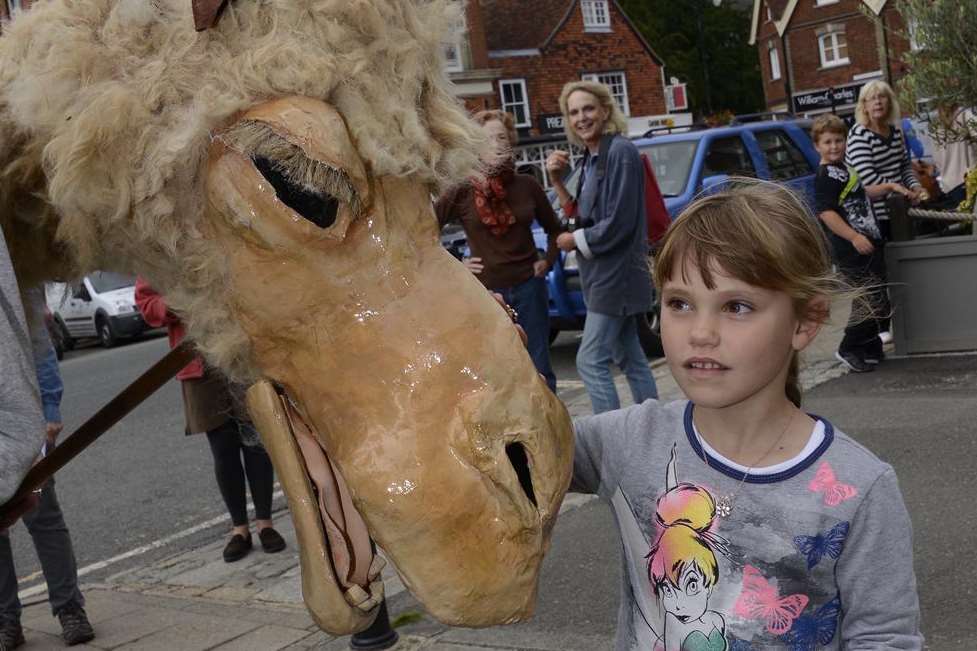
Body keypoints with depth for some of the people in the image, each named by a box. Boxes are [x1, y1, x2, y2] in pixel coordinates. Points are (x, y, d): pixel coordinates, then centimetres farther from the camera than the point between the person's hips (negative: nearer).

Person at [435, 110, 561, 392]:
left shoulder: (527, 185, 1)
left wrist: (547, 261, 5)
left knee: (540, 369, 8)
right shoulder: (462, 192, -7)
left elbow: (554, 228, 17)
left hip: (528, 287, 2)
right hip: (485, 292, -1)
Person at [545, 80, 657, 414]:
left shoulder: (620, 152, -15)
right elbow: (580, 215, 13)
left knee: (591, 361, -9)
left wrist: (574, 240, -8)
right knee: (629, 358, 14)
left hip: (617, 271, -9)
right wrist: (557, 180, 2)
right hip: (604, 273, 9)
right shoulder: (590, 157, 12)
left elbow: (619, 223, -20)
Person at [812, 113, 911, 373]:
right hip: (853, 252, -10)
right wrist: (854, 237, -31)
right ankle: (848, 350, 2)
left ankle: (871, 350, 24)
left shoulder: (843, 170, 16)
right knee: (873, 302, -10)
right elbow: (826, 212, -24)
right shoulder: (825, 176, -14)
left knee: (878, 302, 14)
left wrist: (889, 186, 19)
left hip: (869, 246, 10)